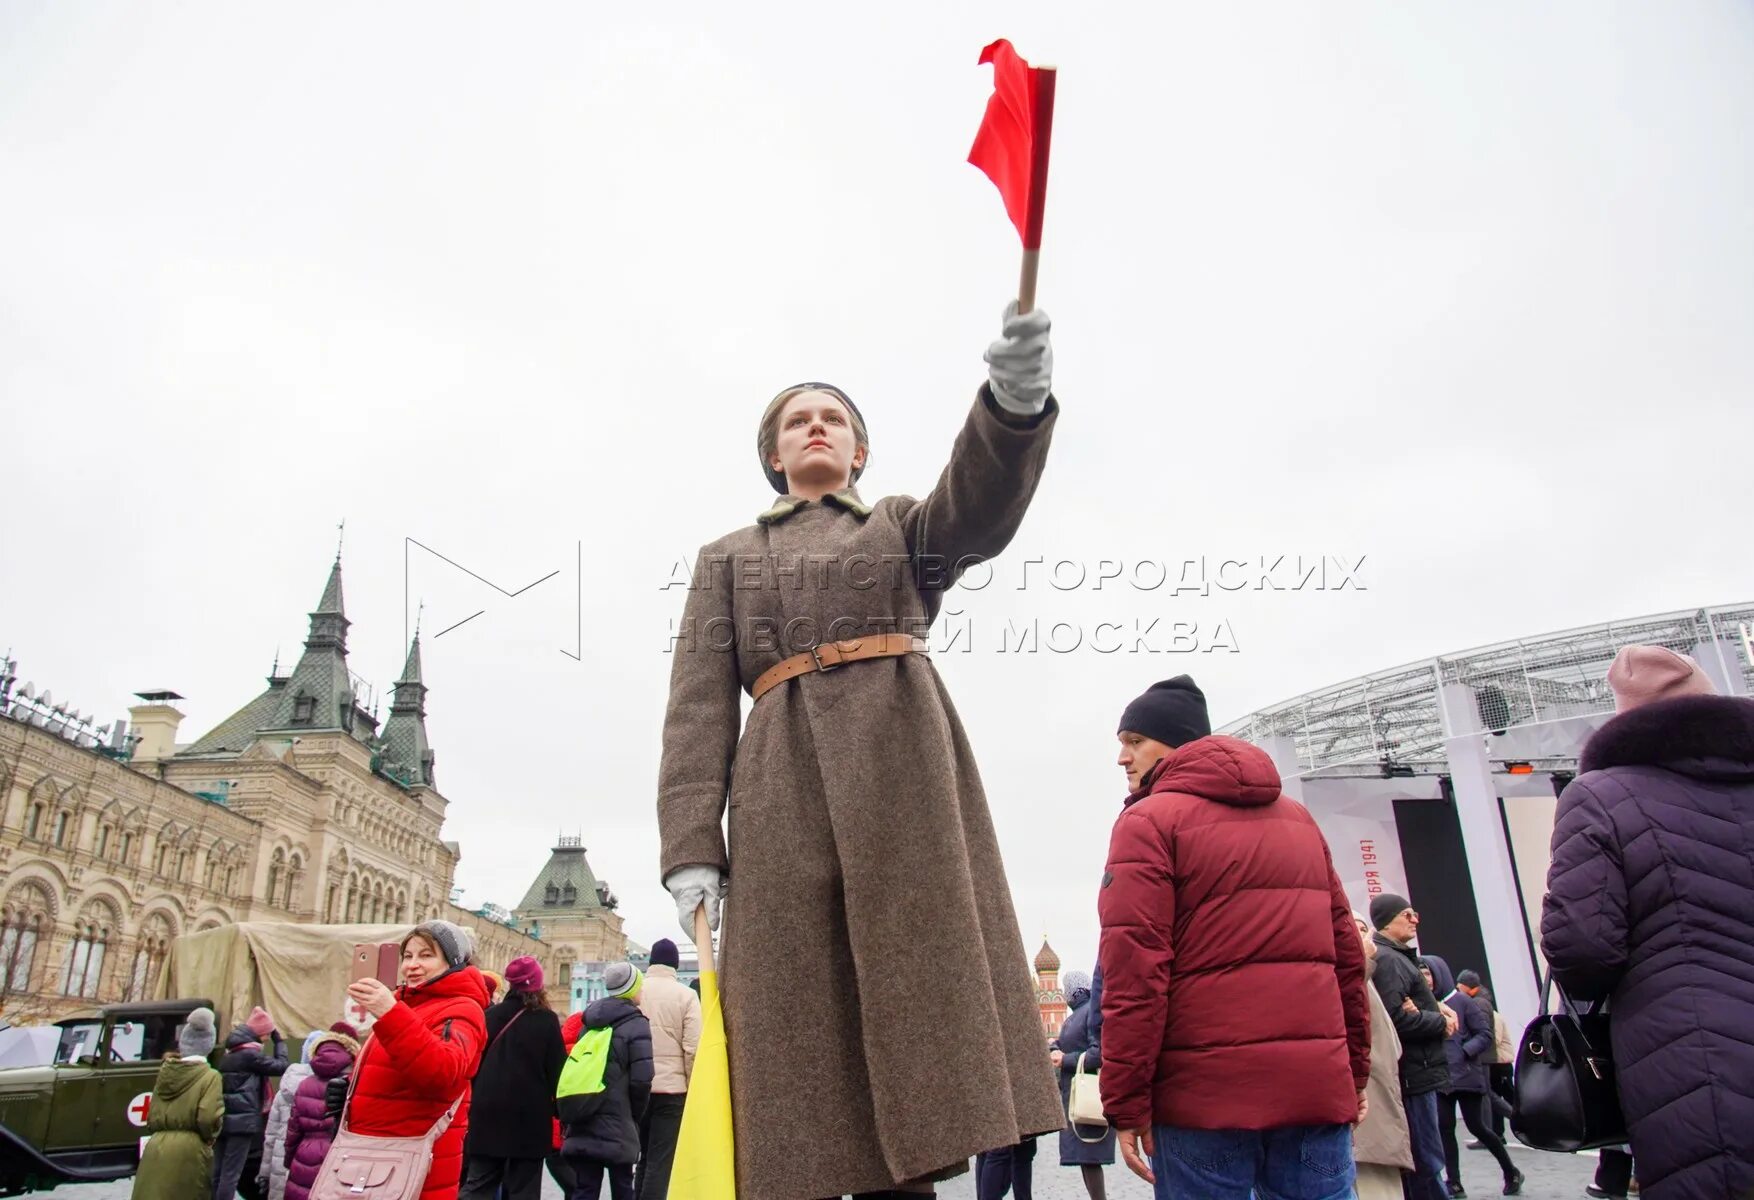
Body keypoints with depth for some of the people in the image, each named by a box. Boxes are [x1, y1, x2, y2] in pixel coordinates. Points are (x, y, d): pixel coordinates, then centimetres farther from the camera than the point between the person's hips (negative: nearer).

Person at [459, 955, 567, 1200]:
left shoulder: (490, 1016, 2)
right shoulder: (547, 1020, -6)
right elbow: (557, 1070, -5)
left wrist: (480, 1099, 16)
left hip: (488, 1114, 3)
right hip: (530, 1118, -3)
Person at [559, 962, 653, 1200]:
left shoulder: (591, 1022, 14)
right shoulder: (636, 1025, -6)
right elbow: (641, 1080, -14)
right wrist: (635, 1115, 2)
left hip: (581, 1126, 5)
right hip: (616, 1127, -5)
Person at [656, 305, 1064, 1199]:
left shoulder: (903, 526, 21)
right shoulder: (727, 559, 22)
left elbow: (981, 508, -4)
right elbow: (698, 707, 10)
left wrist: (1015, 403, -26)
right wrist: (690, 845, -5)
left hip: (902, 768, 0)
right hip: (787, 787, 1)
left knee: (910, 977, -7)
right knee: (807, 1011, -4)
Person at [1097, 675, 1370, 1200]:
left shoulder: (1148, 822, -3)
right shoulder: (1298, 818, 17)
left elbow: (1134, 969, -12)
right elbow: (1346, 951, 15)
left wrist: (1126, 1102, -8)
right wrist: (1354, 1072, 20)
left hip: (1208, 1091, -5)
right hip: (1319, 1085, 6)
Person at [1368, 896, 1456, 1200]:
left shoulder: (1396, 956, 18)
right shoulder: (1387, 959, -15)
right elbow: (1396, 1018, -25)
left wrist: (1435, 1008, 3)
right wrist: (1441, 1023, -11)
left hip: (1416, 1072, 10)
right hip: (1414, 1073, -10)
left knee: (1422, 1160, 14)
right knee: (1427, 1161, -7)